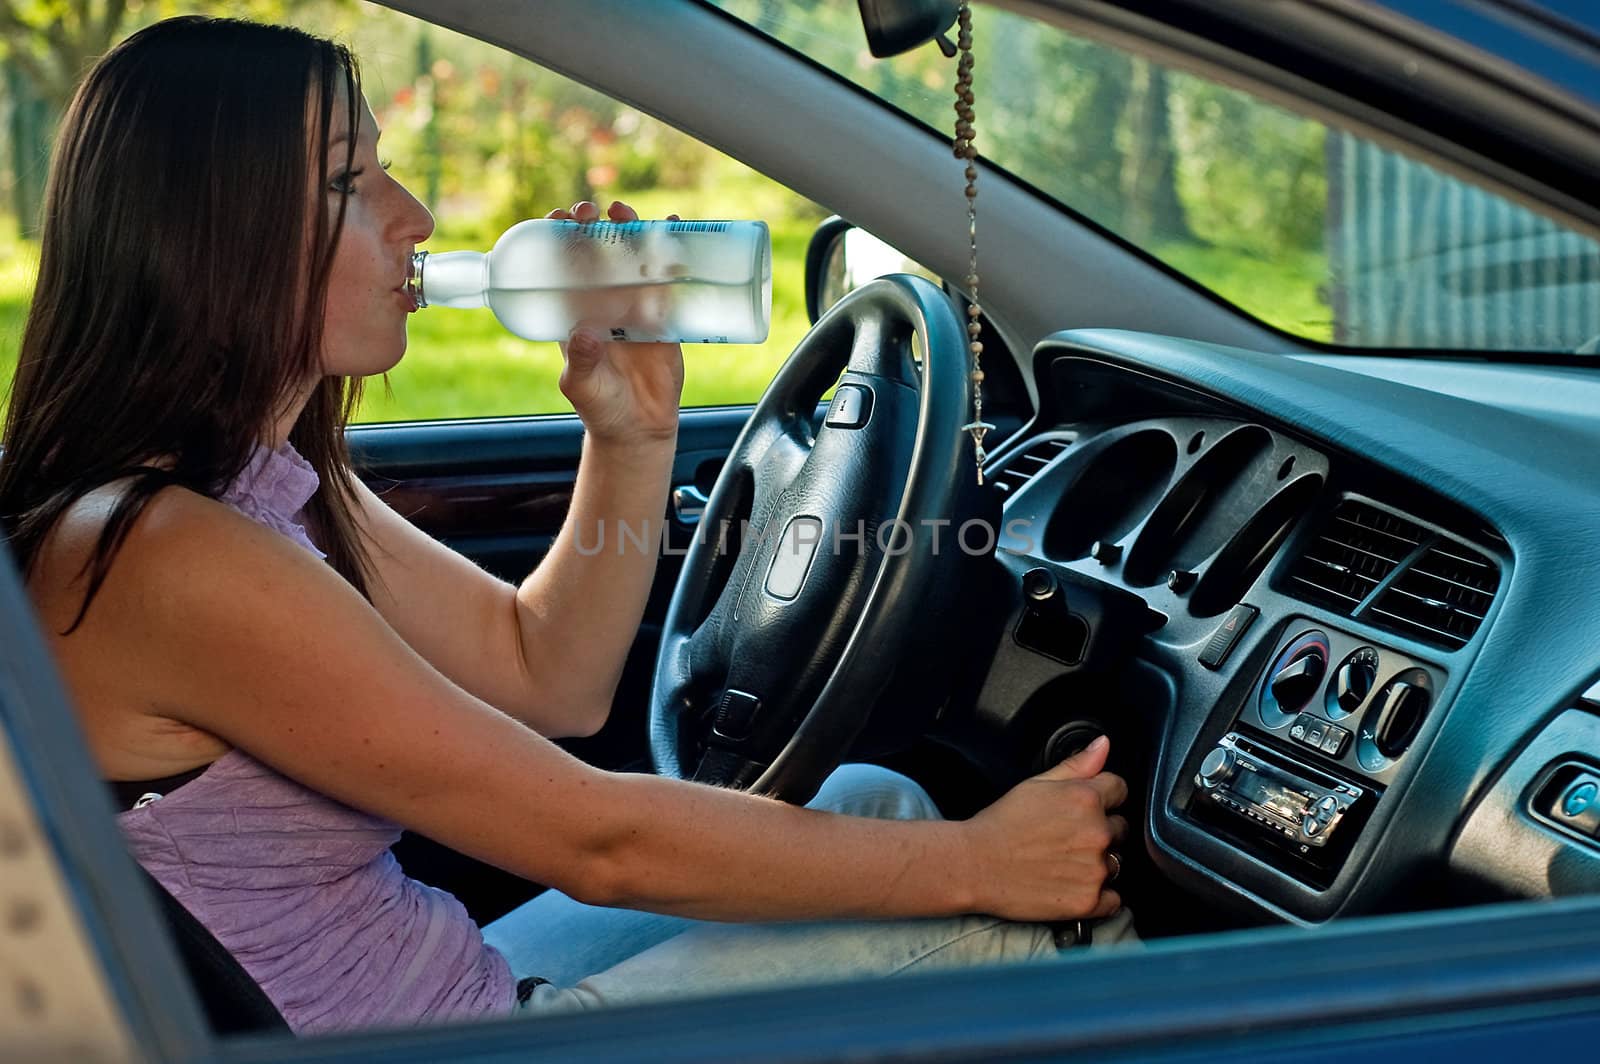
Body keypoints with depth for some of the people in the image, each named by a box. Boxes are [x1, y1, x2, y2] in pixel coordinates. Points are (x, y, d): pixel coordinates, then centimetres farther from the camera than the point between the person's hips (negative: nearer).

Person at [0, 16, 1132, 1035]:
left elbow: (548, 679, 9)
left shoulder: (276, 479, 5)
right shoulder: (161, 555, -26)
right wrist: (975, 861, -17)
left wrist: (634, 436, -5)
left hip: (446, 994, 9)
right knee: (978, 933, -4)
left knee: (874, 798, 14)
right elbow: (594, 842, -24)